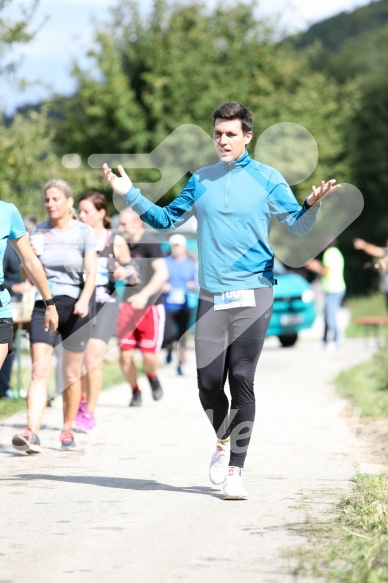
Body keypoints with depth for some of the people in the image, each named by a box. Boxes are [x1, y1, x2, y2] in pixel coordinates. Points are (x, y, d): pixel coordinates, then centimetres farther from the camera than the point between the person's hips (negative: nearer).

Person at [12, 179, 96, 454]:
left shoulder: (84, 232, 1)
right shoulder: (39, 232, 10)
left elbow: (91, 272, -5)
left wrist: (84, 300, -21)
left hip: (74, 306, -2)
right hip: (43, 305, 2)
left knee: (71, 374, 5)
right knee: (39, 370, -12)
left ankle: (68, 431, 19)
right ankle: (32, 433, -22)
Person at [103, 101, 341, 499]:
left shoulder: (266, 179, 3)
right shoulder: (201, 181, 12)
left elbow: (297, 225, -1)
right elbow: (167, 219, 21)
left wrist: (312, 204, -22)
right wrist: (130, 194, 11)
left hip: (253, 295, -3)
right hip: (211, 298, 3)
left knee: (242, 380, -7)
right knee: (208, 383, -1)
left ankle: (235, 470, -2)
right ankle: (223, 441, 28)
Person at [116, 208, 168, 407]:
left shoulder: (149, 244, -15)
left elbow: (162, 273, -26)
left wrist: (145, 294, -36)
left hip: (150, 306, -5)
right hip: (128, 306, 5)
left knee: (149, 355, -8)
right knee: (125, 355, -4)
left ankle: (152, 377, 26)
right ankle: (135, 391, 17)